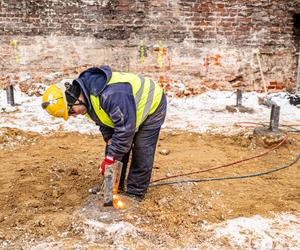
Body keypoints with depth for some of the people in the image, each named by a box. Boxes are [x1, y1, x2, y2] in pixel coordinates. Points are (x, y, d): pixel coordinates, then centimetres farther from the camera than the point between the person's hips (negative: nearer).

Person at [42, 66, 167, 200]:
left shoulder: (110, 94, -43)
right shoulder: (87, 94, -11)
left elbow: (125, 128, -38)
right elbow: (103, 121, 2)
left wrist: (111, 157, -29)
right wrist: (110, 141, -10)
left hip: (151, 106, -8)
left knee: (141, 153, -8)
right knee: (116, 149, 8)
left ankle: (135, 193, 6)